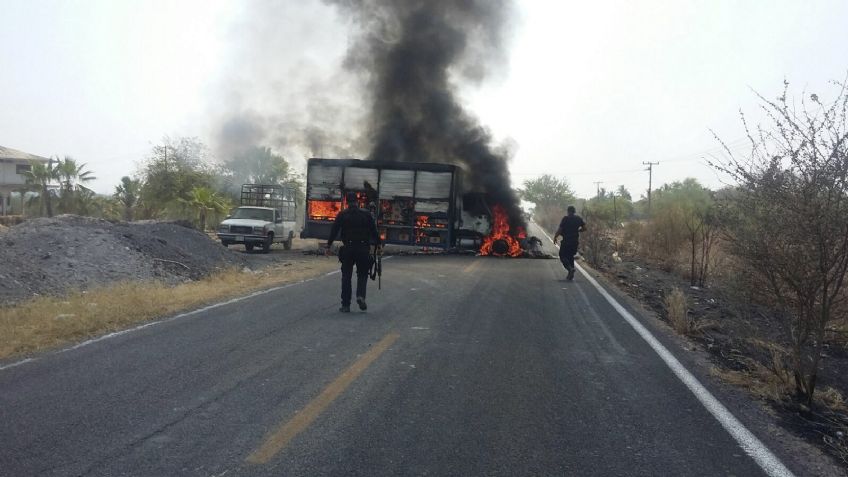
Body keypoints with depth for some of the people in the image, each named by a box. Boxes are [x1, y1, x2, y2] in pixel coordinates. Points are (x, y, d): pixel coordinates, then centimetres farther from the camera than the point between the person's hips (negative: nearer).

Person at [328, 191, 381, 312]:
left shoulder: (342, 215, 2)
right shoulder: (366, 214, 3)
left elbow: (334, 231, -1)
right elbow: (374, 231, 3)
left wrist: (328, 245, 3)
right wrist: (378, 244, 11)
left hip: (347, 249, 0)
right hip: (363, 249, 0)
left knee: (346, 276, 7)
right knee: (362, 274, 14)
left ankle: (345, 305, 7)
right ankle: (360, 296, -11)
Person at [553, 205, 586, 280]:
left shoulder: (565, 219, -11)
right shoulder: (578, 219, 4)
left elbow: (560, 229, -13)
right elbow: (584, 228, 7)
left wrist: (555, 237, -1)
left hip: (566, 241, -5)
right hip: (575, 241, 5)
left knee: (562, 256, 5)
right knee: (571, 256, 17)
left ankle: (570, 268, -21)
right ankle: (571, 275, 13)